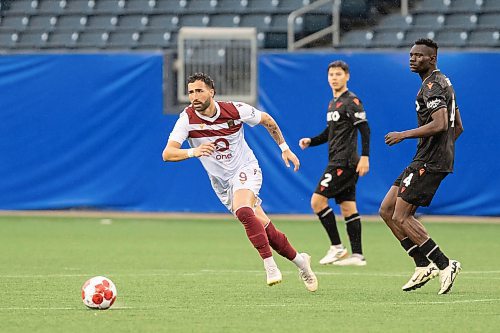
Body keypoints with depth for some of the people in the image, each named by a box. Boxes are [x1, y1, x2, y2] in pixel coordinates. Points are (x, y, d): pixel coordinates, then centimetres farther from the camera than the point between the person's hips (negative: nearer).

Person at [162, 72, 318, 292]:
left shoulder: (235, 110, -15)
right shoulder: (188, 119, -15)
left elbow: (267, 120, 6)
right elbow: (167, 154, -26)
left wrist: (285, 148, 8)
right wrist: (193, 152, -44)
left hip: (246, 169, -3)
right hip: (222, 183, 3)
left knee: (242, 211, -33)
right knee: (266, 231, 2)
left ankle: (270, 266, -27)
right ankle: (299, 261, 24)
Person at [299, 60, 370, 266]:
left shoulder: (351, 101, -10)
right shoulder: (333, 103, 18)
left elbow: (365, 129, -16)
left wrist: (364, 157, -24)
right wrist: (310, 141, 10)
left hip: (344, 162, -9)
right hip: (338, 162, 9)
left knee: (317, 201, -10)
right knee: (348, 207, 7)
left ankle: (337, 247, -6)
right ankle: (357, 255, 6)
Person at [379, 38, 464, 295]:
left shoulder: (432, 86, -13)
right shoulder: (442, 83, 20)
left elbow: (440, 124, -26)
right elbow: (458, 127, 25)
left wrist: (404, 135, -19)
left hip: (429, 163, -11)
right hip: (425, 161, 11)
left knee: (401, 217, -11)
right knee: (387, 210, 9)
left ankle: (444, 265, -10)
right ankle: (424, 266, 7)